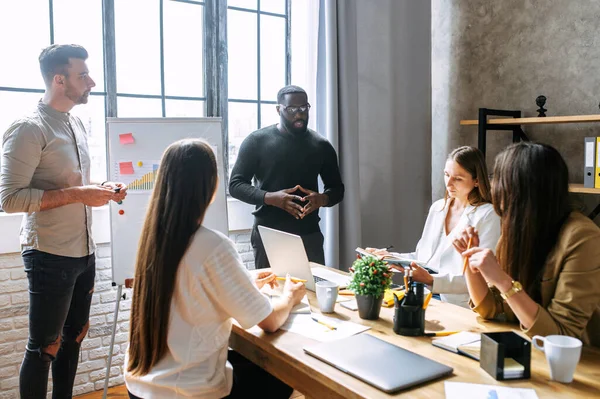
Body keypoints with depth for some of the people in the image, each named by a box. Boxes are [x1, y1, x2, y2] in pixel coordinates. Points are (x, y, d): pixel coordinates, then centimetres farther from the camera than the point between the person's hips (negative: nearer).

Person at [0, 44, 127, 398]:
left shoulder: (78, 124, 11)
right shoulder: (29, 129, -14)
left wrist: (99, 189, 2)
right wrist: (78, 194, -23)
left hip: (84, 251, 8)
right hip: (51, 256, -8)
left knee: (73, 336, 19)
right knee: (44, 346, 7)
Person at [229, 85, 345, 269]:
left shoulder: (321, 145, 7)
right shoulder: (257, 141, -1)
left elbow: (337, 188, 12)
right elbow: (236, 184, -3)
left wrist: (322, 198, -11)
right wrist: (270, 198, -20)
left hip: (310, 235, 2)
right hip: (268, 236, -2)